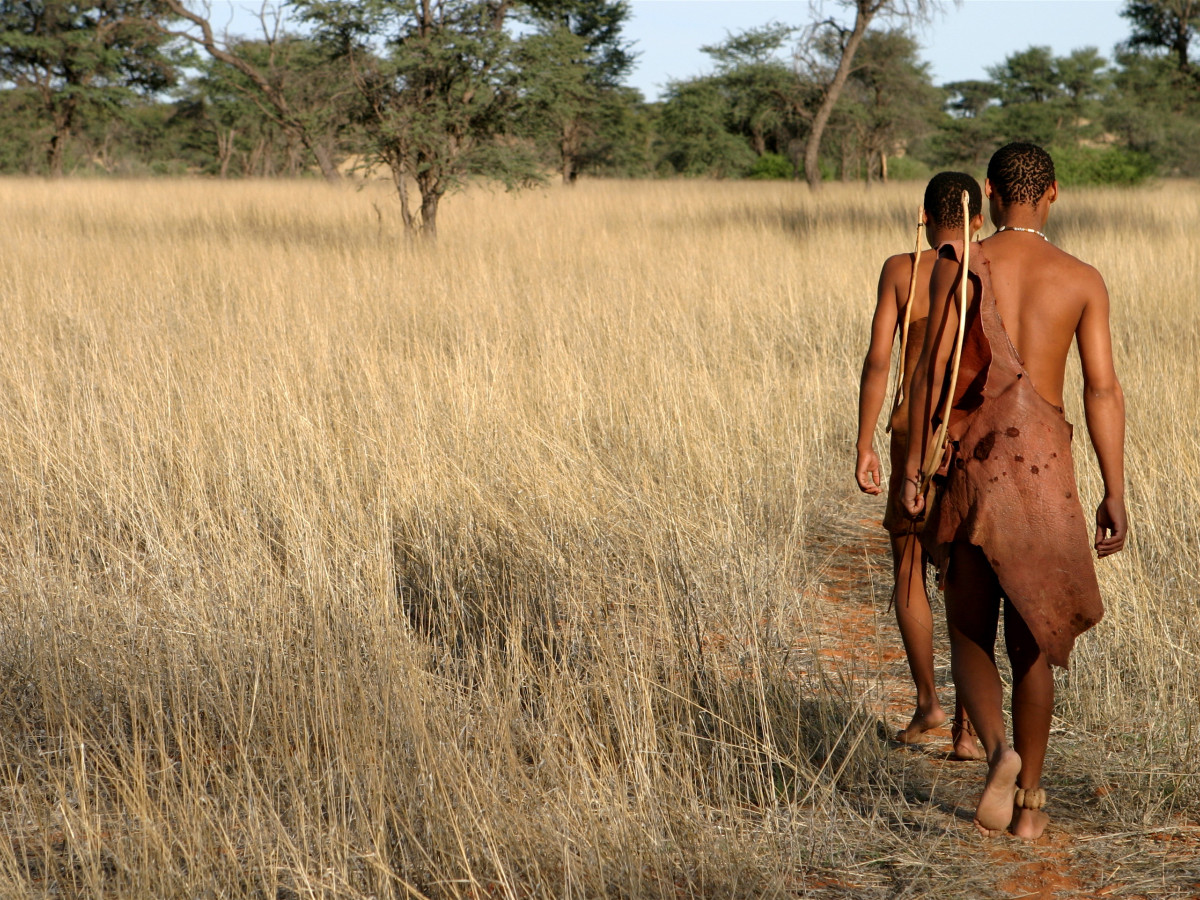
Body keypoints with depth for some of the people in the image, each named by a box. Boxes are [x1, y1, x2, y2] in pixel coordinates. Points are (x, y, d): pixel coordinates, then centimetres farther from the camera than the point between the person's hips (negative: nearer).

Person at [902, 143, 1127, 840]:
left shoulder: (957, 266, -2)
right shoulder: (1084, 280, 2)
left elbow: (932, 370, -7)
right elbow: (1103, 389, -3)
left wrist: (914, 468, -1)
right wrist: (1115, 494, 0)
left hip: (972, 461, -1)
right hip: (1046, 465, 1)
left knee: (970, 634, 11)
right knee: (1032, 639, 12)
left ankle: (999, 751, -16)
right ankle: (1029, 802, 14)